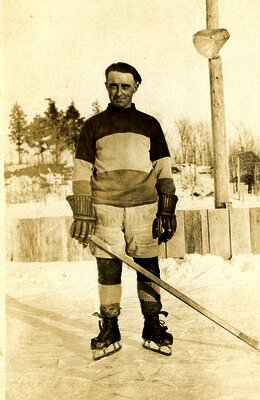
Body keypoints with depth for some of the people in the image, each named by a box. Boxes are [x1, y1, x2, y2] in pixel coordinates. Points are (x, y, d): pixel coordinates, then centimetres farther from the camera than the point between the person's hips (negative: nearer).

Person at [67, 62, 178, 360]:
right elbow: (82, 171, 4)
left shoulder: (149, 124, 12)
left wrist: (167, 210, 1)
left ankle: (152, 328, 17)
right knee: (107, 269, 3)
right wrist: (82, 214, -4)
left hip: (144, 207, 1)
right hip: (105, 208, 0)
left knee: (148, 268, 4)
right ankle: (109, 330, 16)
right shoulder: (93, 126, 10)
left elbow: (163, 169, 8)